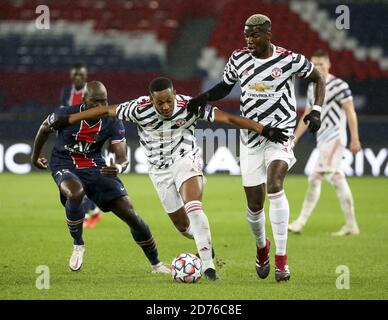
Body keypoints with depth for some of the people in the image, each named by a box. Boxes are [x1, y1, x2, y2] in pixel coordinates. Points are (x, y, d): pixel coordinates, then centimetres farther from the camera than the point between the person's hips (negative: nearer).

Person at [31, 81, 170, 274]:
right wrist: (35, 156, 17)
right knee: (76, 193, -40)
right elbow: (45, 129, 3)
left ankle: (156, 264, 15)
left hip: (95, 167, 3)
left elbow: (123, 158, -19)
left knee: (131, 215, -4)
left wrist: (118, 167, -44)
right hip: (64, 165, -3)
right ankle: (78, 245, -15)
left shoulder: (113, 122, -15)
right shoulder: (66, 115, -19)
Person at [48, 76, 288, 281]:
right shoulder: (139, 109, -20)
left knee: (193, 206, -26)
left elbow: (228, 118, -23)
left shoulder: (189, 106, -22)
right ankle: (204, 241, 39)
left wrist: (262, 129, -28)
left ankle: (208, 265, -27)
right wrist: (68, 120, -3)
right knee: (181, 223, 5)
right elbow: (106, 110, -9)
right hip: (160, 169, 2)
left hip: (185, 159, -2)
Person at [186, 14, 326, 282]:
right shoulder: (239, 59, 1)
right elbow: (226, 87, 17)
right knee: (255, 205, 3)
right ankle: (262, 246, 36)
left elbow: (319, 80, 6)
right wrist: (205, 97, -3)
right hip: (251, 136, 4)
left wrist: (316, 111, -7)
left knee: (274, 186, -27)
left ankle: (281, 258, -22)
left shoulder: (290, 60, -9)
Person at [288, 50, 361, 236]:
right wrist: (294, 139, 22)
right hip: (323, 140, 8)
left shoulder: (339, 85, -6)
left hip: (335, 136, -8)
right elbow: (307, 117, 24)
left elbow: (350, 113, -9)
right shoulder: (312, 88, 17)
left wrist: (354, 139, -15)